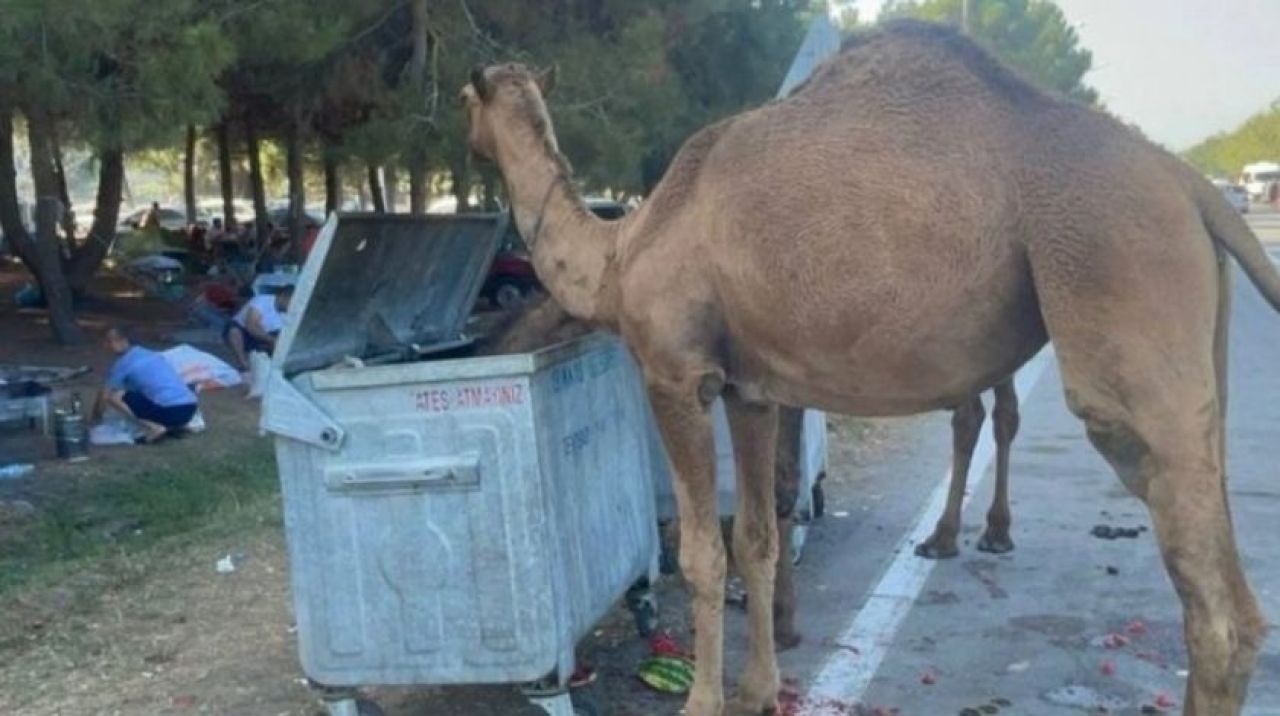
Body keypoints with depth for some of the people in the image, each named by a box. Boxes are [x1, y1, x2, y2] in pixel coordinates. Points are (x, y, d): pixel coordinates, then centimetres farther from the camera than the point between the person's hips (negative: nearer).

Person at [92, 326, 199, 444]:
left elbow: (104, 396, 10)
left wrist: (97, 417, 29)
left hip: (169, 411, -8)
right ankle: (173, 427, 13)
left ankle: (154, 428, -5)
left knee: (114, 396, 2)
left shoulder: (124, 362, 4)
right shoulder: (151, 354, 25)